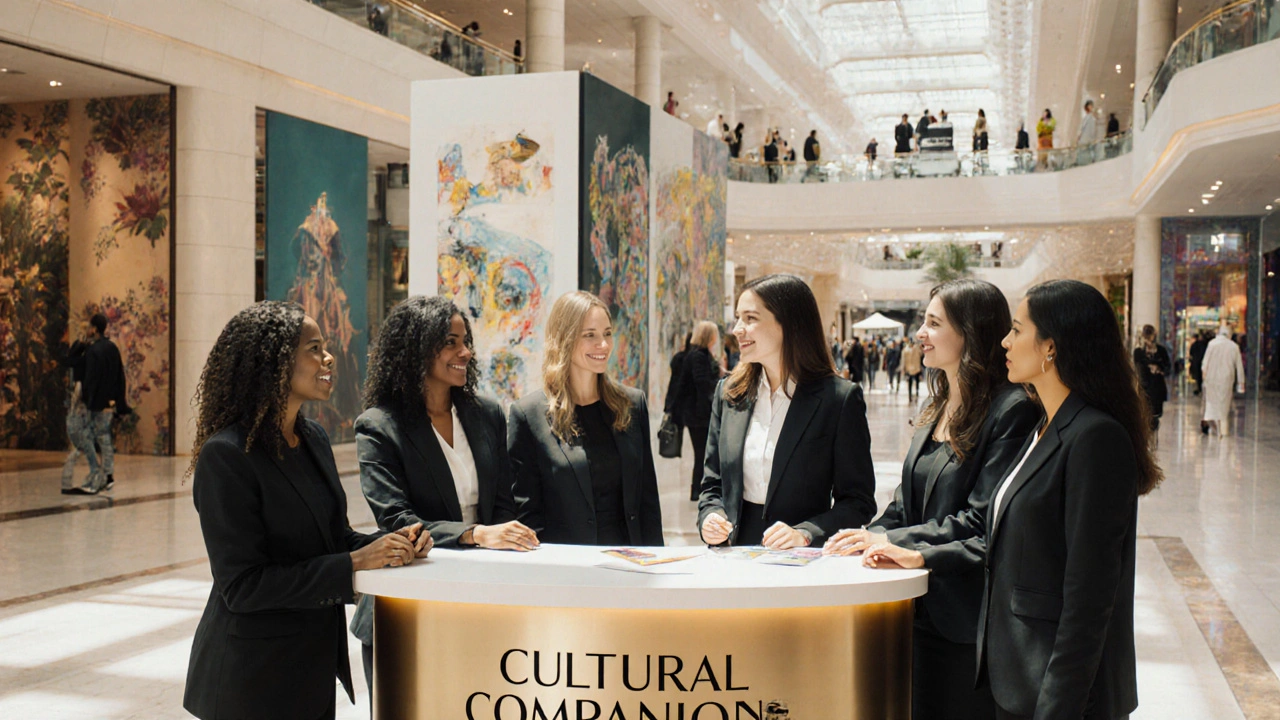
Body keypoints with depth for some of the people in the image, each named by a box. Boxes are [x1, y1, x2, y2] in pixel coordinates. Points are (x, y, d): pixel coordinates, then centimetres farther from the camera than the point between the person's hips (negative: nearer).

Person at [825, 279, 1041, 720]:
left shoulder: (1011, 410, -15)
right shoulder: (936, 410, 13)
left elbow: (983, 521, -20)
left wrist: (891, 540, -22)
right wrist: (868, 538, -4)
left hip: (968, 619, -8)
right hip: (922, 610, 8)